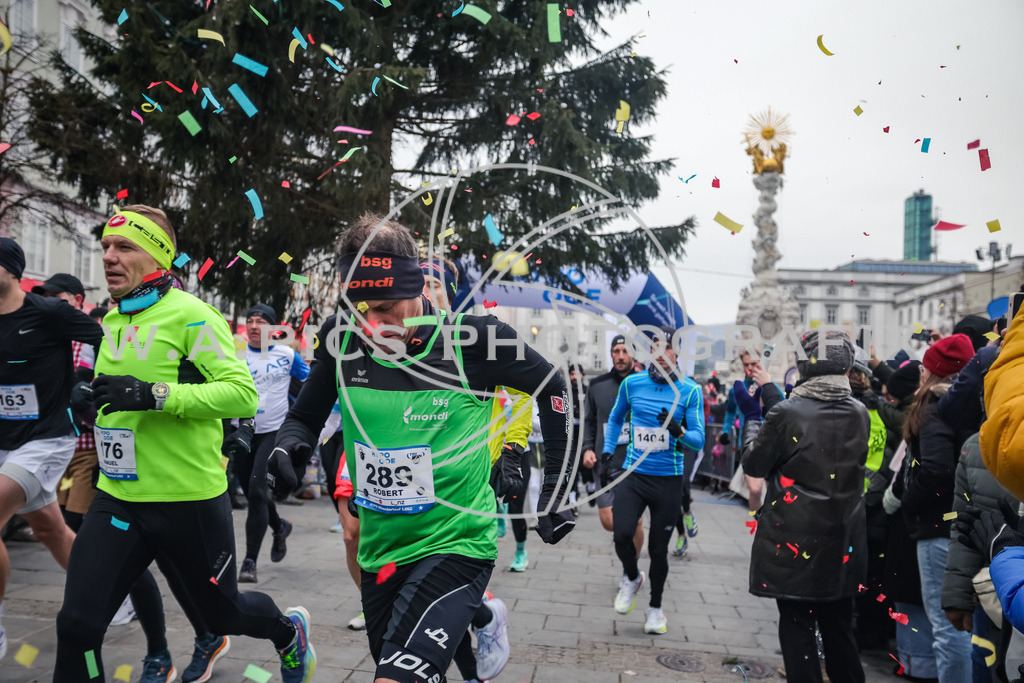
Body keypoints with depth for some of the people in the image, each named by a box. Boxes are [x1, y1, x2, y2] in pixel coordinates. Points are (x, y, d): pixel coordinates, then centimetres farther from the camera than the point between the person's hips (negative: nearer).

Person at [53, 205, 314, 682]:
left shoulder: (190, 315, -14)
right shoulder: (112, 321, 10)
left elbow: (243, 393, -25)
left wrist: (154, 394, -31)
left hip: (190, 500, -6)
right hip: (117, 499, 6)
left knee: (223, 613, 14)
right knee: (77, 624, -3)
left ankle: (290, 631, 46)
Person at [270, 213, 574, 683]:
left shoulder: (472, 338, -19)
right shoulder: (341, 337, -9)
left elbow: (552, 386, -4)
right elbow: (305, 415, 6)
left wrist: (556, 489, -3)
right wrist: (287, 447, -17)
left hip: (455, 544, -5)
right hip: (380, 550, 5)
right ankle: (483, 616, 51)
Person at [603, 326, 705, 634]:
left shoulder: (690, 391, -4)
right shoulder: (631, 383, 2)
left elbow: (698, 441, -5)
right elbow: (615, 418, 21)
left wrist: (678, 431, -24)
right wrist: (608, 449, 13)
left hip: (669, 479, -1)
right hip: (633, 474, 1)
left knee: (658, 548, 7)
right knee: (622, 534, -17)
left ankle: (655, 607, 32)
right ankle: (631, 578, 17)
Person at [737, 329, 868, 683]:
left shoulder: (786, 414, -19)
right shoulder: (859, 414, -1)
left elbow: (754, 464, -7)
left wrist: (752, 415, 6)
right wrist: (769, 390, 19)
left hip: (795, 544, -5)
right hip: (842, 545, 5)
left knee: (797, 627, 7)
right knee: (839, 627, 20)